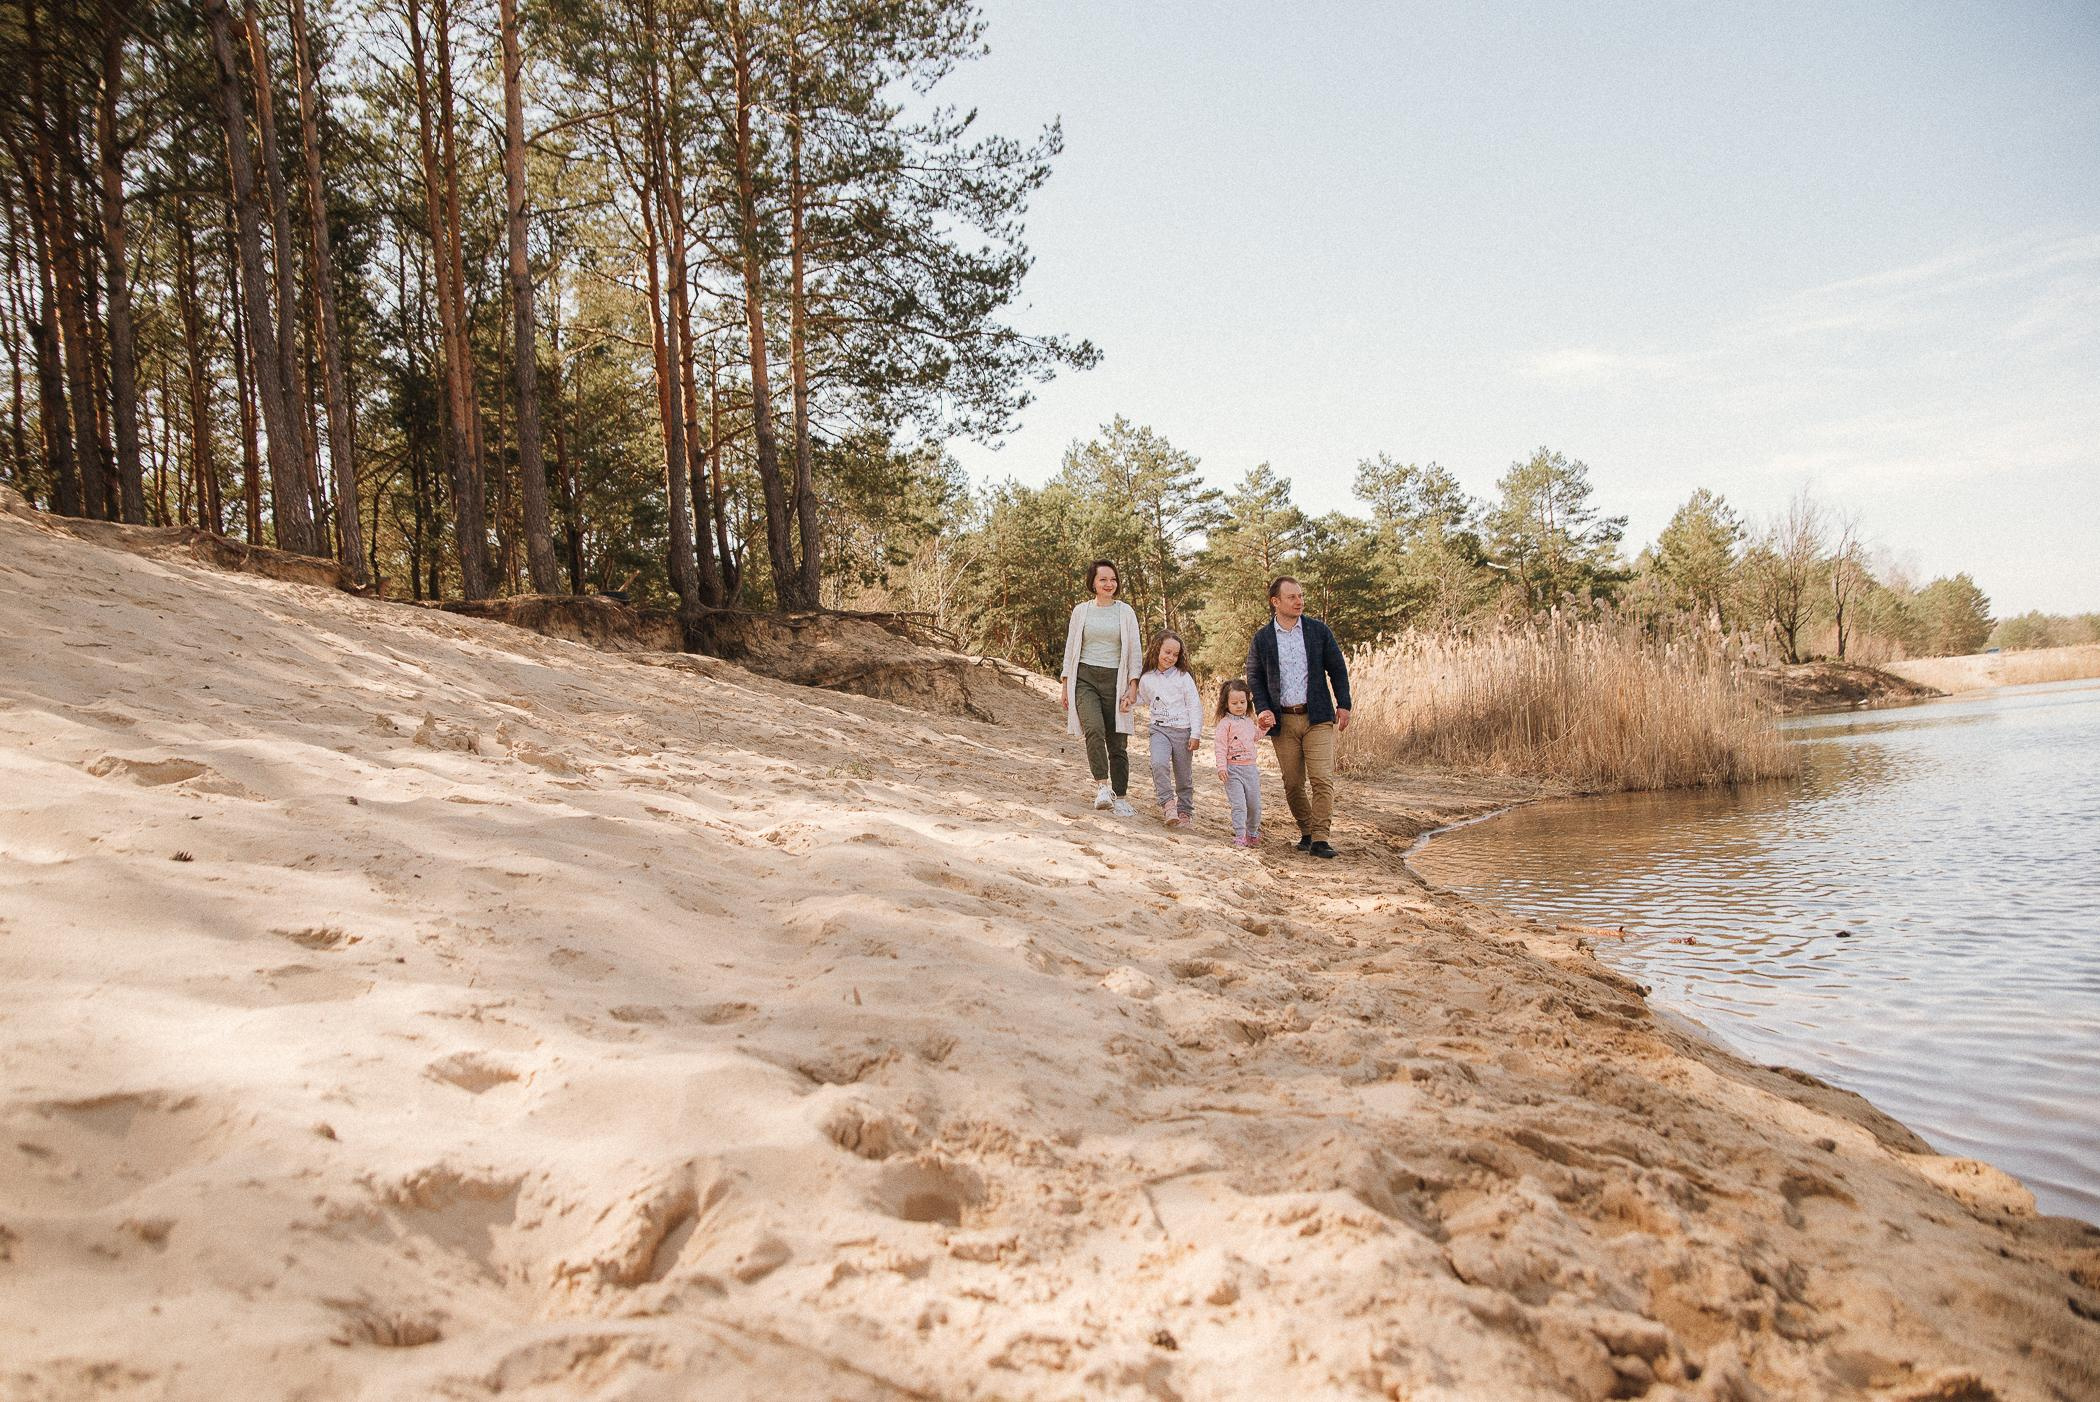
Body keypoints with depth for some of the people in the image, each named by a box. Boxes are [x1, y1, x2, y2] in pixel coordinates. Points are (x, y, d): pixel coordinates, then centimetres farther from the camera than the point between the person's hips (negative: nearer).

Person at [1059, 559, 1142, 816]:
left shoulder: (1125, 612, 6)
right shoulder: (1081, 610, 8)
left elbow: (1134, 652, 5)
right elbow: (1070, 649, 13)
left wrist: (1132, 687, -3)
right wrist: (1066, 686, 9)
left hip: (1114, 680, 0)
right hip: (1085, 679, 0)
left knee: (1117, 742, 0)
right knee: (1094, 730, -24)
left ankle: (1120, 797, 9)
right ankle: (1103, 786, -16)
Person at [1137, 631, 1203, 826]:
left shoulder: (1183, 677, 1)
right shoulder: (1146, 680, 6)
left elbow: (1195, 706, -1)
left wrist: (1195, 734, -6)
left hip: (1183, 731, -1)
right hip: (1160, 730, 1)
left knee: (1184, 776, 5)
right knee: (1159, 764, -25)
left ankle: (1184, 810, 21)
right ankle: (1167, 803, -20)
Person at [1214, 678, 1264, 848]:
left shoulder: (1249, 721, 13)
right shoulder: (1225, 723, -9)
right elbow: (1220, 746, -12)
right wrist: (1221, 767, -19)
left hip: (1250, 768, 6)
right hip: (1233, 770, -6)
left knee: (1255, 805, 11)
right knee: (1239, 805, -11)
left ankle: (1252, 833, 30)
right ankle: (1239, 836, -6)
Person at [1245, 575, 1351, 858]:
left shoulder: (1319, 631, 4)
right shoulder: (1262, 638, 4)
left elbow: (1337, 669, 9)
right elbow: (1254, 677, 8)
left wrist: (1343, 705, 3)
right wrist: (1263, 709, -5)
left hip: (1317, 718, -1)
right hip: (1283, 721, 1)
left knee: (1322, 779, -11)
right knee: (1293, 784, 4)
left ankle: (1320, 838, -7)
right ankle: (1306, 832, 20)